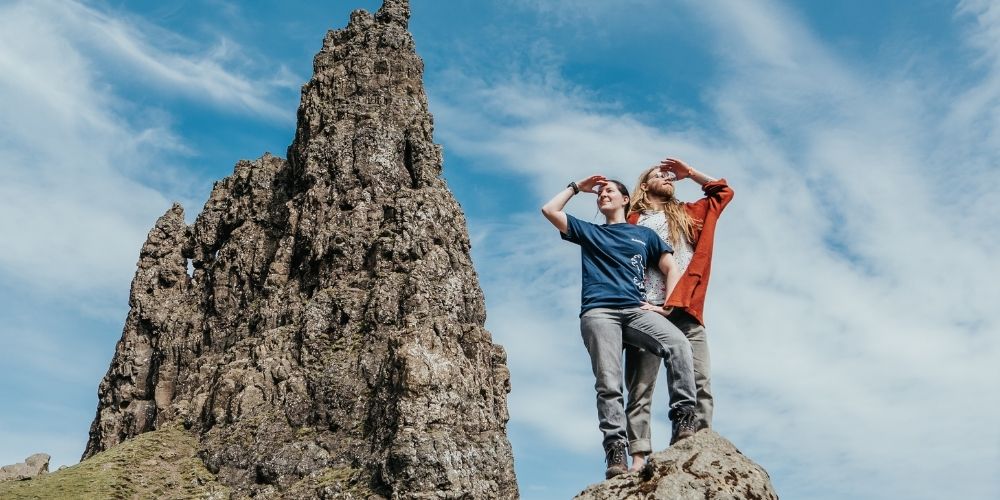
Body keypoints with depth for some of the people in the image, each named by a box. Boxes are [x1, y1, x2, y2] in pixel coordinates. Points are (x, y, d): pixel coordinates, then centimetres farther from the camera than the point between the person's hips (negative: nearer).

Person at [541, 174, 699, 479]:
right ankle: (615, 451, -23)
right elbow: (549, 210, 20)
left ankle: (684, 419, -30)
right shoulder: (588, 232, 28)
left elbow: (671, 269, 18)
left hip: (636, 310, 0)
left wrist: (666, 306, 3)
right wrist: (577, 187, 29)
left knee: (678, 343, -30)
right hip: (598, 312, 0)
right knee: (608, 384, -17)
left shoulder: (644, 234, 27)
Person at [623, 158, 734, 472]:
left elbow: (724, 191, 33)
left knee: (701, 382, -10)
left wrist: (689, 173, 26)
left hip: (686, 310, 3)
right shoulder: (632, 224, 16)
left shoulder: (687, 214, 27)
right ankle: (639, 457, -12)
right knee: (641, 388, -8)